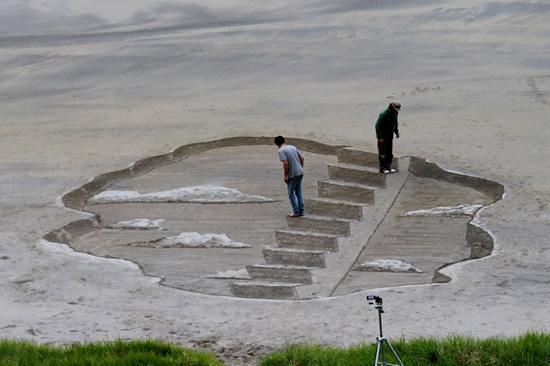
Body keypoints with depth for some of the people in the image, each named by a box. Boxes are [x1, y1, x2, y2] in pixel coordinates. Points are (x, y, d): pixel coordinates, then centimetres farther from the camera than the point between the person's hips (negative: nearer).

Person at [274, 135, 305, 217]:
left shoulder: (281, 151, -11)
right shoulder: (293, 147, 11)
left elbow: (285, 163, -20)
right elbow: (301, 158, 11)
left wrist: (286, 175, -13)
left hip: (292, 174, -7)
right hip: (300, 173, 7)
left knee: (291, 193, 5)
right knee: (299, 192, 15)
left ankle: (296, 212, 5)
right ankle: (301, 211, 16)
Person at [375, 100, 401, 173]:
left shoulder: (395, 113, 1)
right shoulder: (383, 114, -23)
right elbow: (378, 126, -21)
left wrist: (397, 132, 15)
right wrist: (380, 137, -22)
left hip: (390, 136, 7)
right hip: (383, 137, -7)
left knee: (390, 153, 11)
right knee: (383, 153, -1)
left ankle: (388, 167, 20)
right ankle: (382, 168, 5)